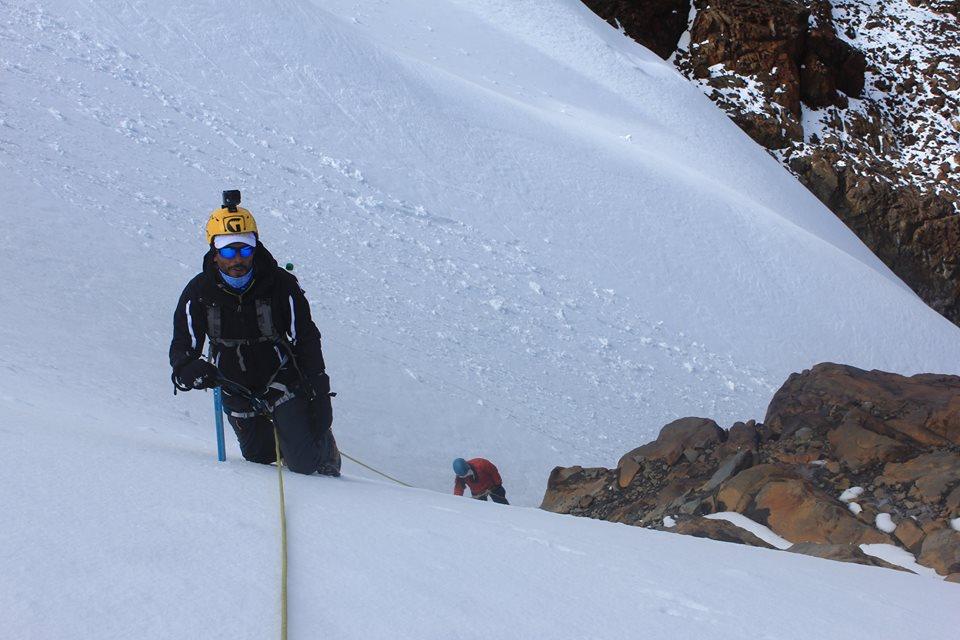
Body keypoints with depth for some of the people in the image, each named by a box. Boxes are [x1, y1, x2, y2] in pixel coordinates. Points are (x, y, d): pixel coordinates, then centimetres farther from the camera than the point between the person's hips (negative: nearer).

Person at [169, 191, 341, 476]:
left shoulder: (281, 285, -18)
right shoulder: (199, 292, -13)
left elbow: (306, 341, -12)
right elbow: (182, 347, -12)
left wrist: (320, 396, -16)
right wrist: (189, 371, -37)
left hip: (281, 378, -3)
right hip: (235, 387, 3)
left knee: (304, 462, -12)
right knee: (260, 458, 9)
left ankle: (324, 444, 23)